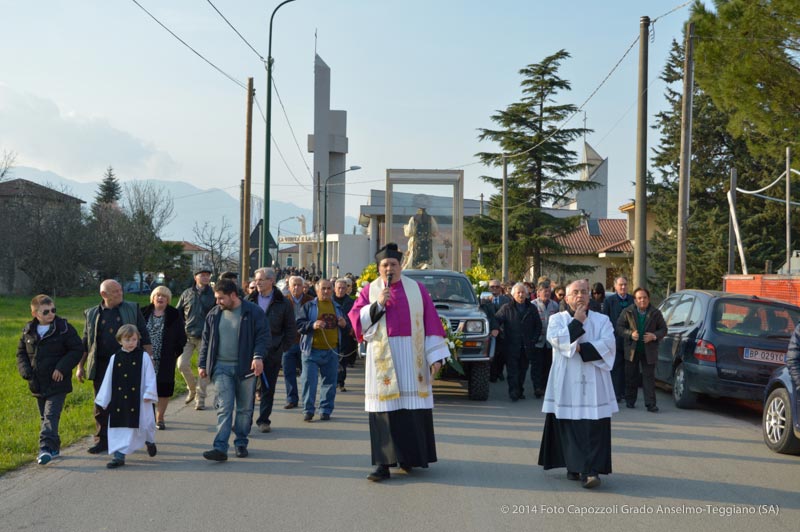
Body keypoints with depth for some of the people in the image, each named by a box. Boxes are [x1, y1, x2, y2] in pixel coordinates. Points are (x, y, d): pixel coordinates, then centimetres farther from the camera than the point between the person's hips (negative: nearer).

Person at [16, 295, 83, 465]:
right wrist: (26, 371, -3)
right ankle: (54, 447, 27)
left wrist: (62, 368, -16)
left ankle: (46, 447, -21)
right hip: (38, 384, 5)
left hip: (57, 382, -5)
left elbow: (77, 349, -8)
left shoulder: (64, 328, -8)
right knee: (45, 417, 15)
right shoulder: (28, 331, 5)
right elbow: (21, 353, 13)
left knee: (51, 415, -15)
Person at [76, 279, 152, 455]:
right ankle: (102, 441, 11)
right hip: (102, 366, 1)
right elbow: (85, 343, 14)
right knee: (102, 405, 3)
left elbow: (144, 337, 7)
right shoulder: (92, 314, 9)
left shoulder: (132, 309, 6)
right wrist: (80, 366, 11)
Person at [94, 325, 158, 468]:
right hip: (119, 401, 2)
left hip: (138, 401, -2)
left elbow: (150, 378, -3)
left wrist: (149, 394, -12)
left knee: (143, 424, 6)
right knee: (119, 427, 1)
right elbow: (108, 381, 9)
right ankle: (119, 456, 5)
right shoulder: (115, 358, 5)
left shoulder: (143, 356, -2)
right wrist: (101, 401, 9)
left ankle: (150, 441, 37)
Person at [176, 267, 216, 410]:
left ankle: (200, 398, 9)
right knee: (182, 364, -5)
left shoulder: (213, 295, 1)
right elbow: (177, 312, 14)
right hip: (187, 336, 2)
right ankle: (192, 389, 20)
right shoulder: (187, 294, 7)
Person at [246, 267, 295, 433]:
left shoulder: (283, 303, 1)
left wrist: (282, 348, -3)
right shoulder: (249, 300, 6)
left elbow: (291, 329, 4)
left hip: (272, 352, -1)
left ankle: (263, 420, 14)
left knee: (268, 388, 5)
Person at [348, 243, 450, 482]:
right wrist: (378, 305, -13)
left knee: (414, 407, 1)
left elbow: (431, 323, 4)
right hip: (382, 357, 0)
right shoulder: (370, 290, 7)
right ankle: (384, 463, -4)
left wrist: (435, 356, -3)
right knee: (385, 408, -4)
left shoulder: (417, 289, 6)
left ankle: (410, 456, 14)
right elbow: (356, 320, 1)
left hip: (412, 357, 1)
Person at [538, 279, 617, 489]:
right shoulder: (557, 319, 9)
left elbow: (608, 345, -6)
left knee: (594, 428, -7)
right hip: (567, 384, 0)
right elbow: (556, 340, -11)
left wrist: (580, 348, -11)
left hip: (594, 385, 0)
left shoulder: (602, 320, 10)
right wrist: (577, 322, -7)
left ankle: (591, 471, -7)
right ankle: (575, 467, 10)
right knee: (570, 427, -1)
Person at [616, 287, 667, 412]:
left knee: (649, 377, -3)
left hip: (649, 350, -1)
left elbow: (663, 329, 6)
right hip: (632, 350, 1)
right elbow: (619, 327, 1)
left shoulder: (655, 313, 3)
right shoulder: (627, 312, 1)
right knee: (631, 376, 8)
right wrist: (630, 334, -16)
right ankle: (630, 401, 21)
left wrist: (654, 336, -14)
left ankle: (650, 403, -4)